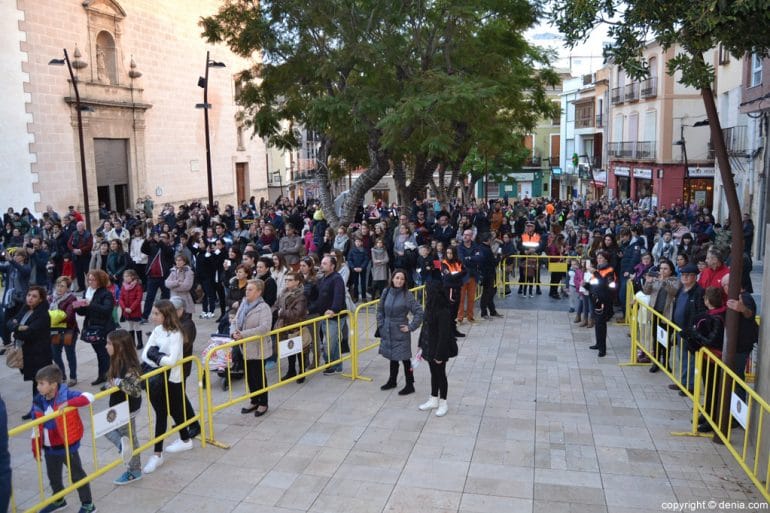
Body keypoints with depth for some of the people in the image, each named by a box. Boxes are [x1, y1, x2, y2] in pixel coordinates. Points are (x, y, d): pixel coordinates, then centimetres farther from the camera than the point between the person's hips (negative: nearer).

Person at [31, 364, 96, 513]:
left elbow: (88, 397, -31)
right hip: (49, 448, 6)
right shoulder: (38, 401, -4)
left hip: (67, 446, -6)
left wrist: (68, 403, -39)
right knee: (53, 475, 24)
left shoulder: (66, 394, -21)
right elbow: (37, 427, 4)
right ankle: (58, 500, 48)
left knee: (77, 474, 8)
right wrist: (36, 449, 5)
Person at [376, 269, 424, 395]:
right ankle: (392, 381, 36)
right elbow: (380, 309, 12)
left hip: (401, 332, -5)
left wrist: (411, 327, -13)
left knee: (405, 359, 1)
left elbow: (419, 312, -15)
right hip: (387, 332, 5)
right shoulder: (386, 292, -1)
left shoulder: (407, 295, -14)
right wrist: (381, 324, 6)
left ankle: (410, 385, 13)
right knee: (392, 357, 20)